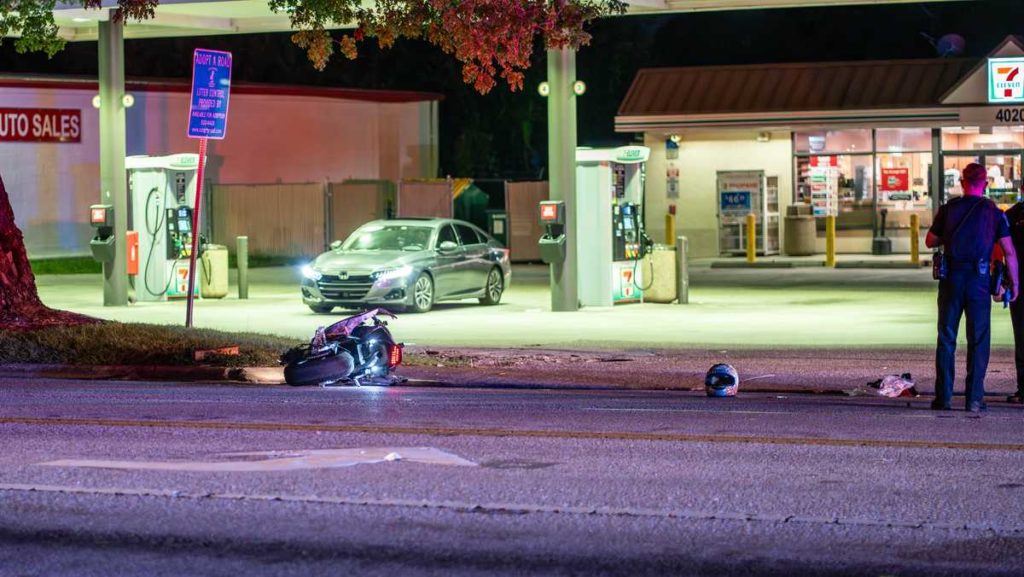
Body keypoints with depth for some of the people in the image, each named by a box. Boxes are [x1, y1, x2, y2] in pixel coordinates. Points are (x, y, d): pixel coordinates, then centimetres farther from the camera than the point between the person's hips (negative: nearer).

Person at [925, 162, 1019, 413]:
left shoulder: (948, 209, 4)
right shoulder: (994, 212, 1)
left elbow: (930, 241, 14)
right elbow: (1009, 252, -1)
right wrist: (1014, 283, 6)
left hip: (951, 278, 1)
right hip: (979, 280, -1)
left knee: (946, 339, 8)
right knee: (978, 341, 4)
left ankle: (944, 397, 6)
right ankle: (975, 399, 1)